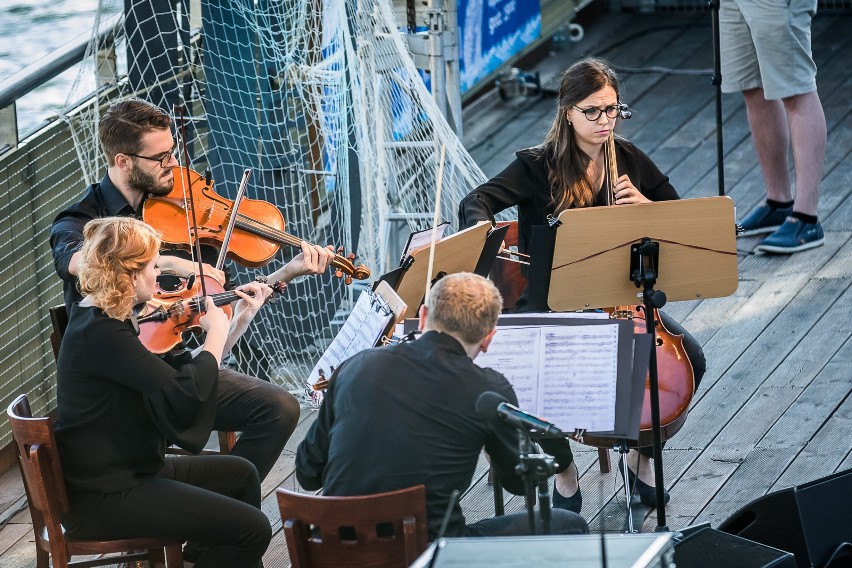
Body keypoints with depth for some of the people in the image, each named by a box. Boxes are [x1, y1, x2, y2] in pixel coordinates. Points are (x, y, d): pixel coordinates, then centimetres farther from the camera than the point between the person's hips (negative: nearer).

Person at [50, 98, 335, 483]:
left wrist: (288, 273, -2)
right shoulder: (80, 221, -6)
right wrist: (170, 263, -39)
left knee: (280, 408, -15)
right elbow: (78, 262, -34)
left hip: (177, 363, 5)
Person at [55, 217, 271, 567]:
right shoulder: (99, 334, -24)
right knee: (253, 529, -13)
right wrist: (217, 332, -14)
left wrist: (240, 315, 14)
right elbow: (185, 391, -31)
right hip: (102, 498, -11)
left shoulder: (97, 318, 7)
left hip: (125, 470, 11)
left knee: (240, 474, 23)